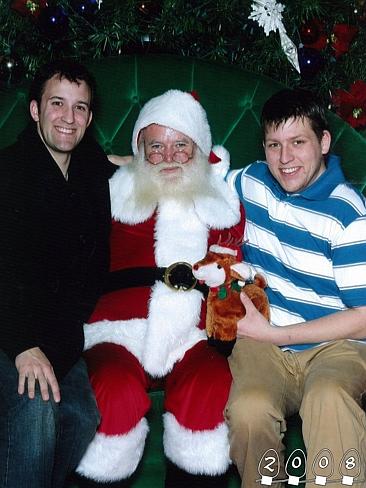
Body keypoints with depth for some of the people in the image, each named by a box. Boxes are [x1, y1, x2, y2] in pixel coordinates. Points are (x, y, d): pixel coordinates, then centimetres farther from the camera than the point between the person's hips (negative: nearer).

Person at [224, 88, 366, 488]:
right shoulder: (251, 181, 8)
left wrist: (273, 333, -11)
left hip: (334, 345, -3)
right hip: (260, 340, 3)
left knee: (328, 398, -40)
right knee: (249, 408, -32)